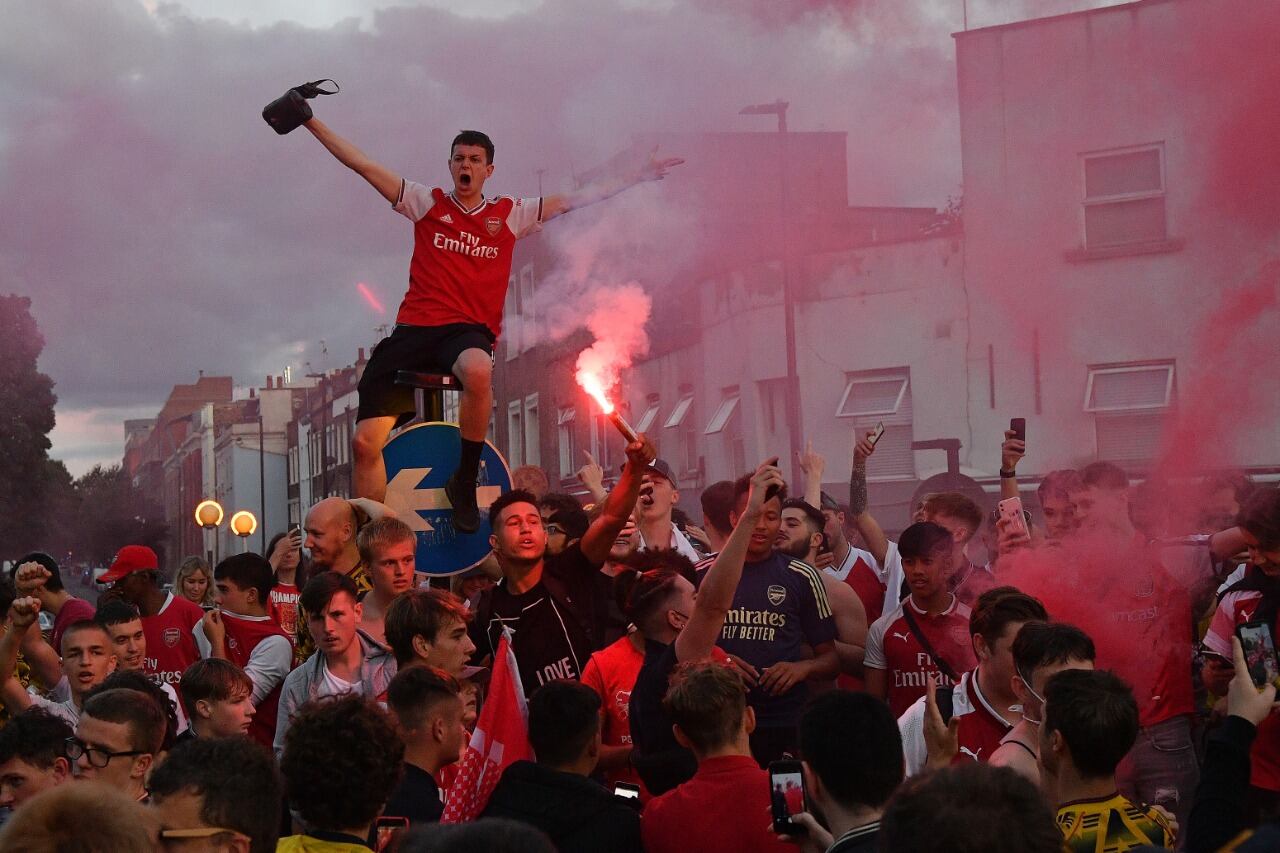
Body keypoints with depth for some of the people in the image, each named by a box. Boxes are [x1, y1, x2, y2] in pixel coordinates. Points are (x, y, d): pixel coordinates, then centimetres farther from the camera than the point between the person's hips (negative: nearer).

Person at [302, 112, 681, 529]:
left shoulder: (510, 213, 14)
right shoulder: (427, 202, 13)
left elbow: (572, 200, 16)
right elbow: (360, 163, 12)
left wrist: (638, 178, 15)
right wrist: (310, 121, 8)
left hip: (470, 331, -1)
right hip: (414, 328, 1)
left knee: (478, 370, -41)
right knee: (365, 442, -13)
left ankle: (465, 482, -21)